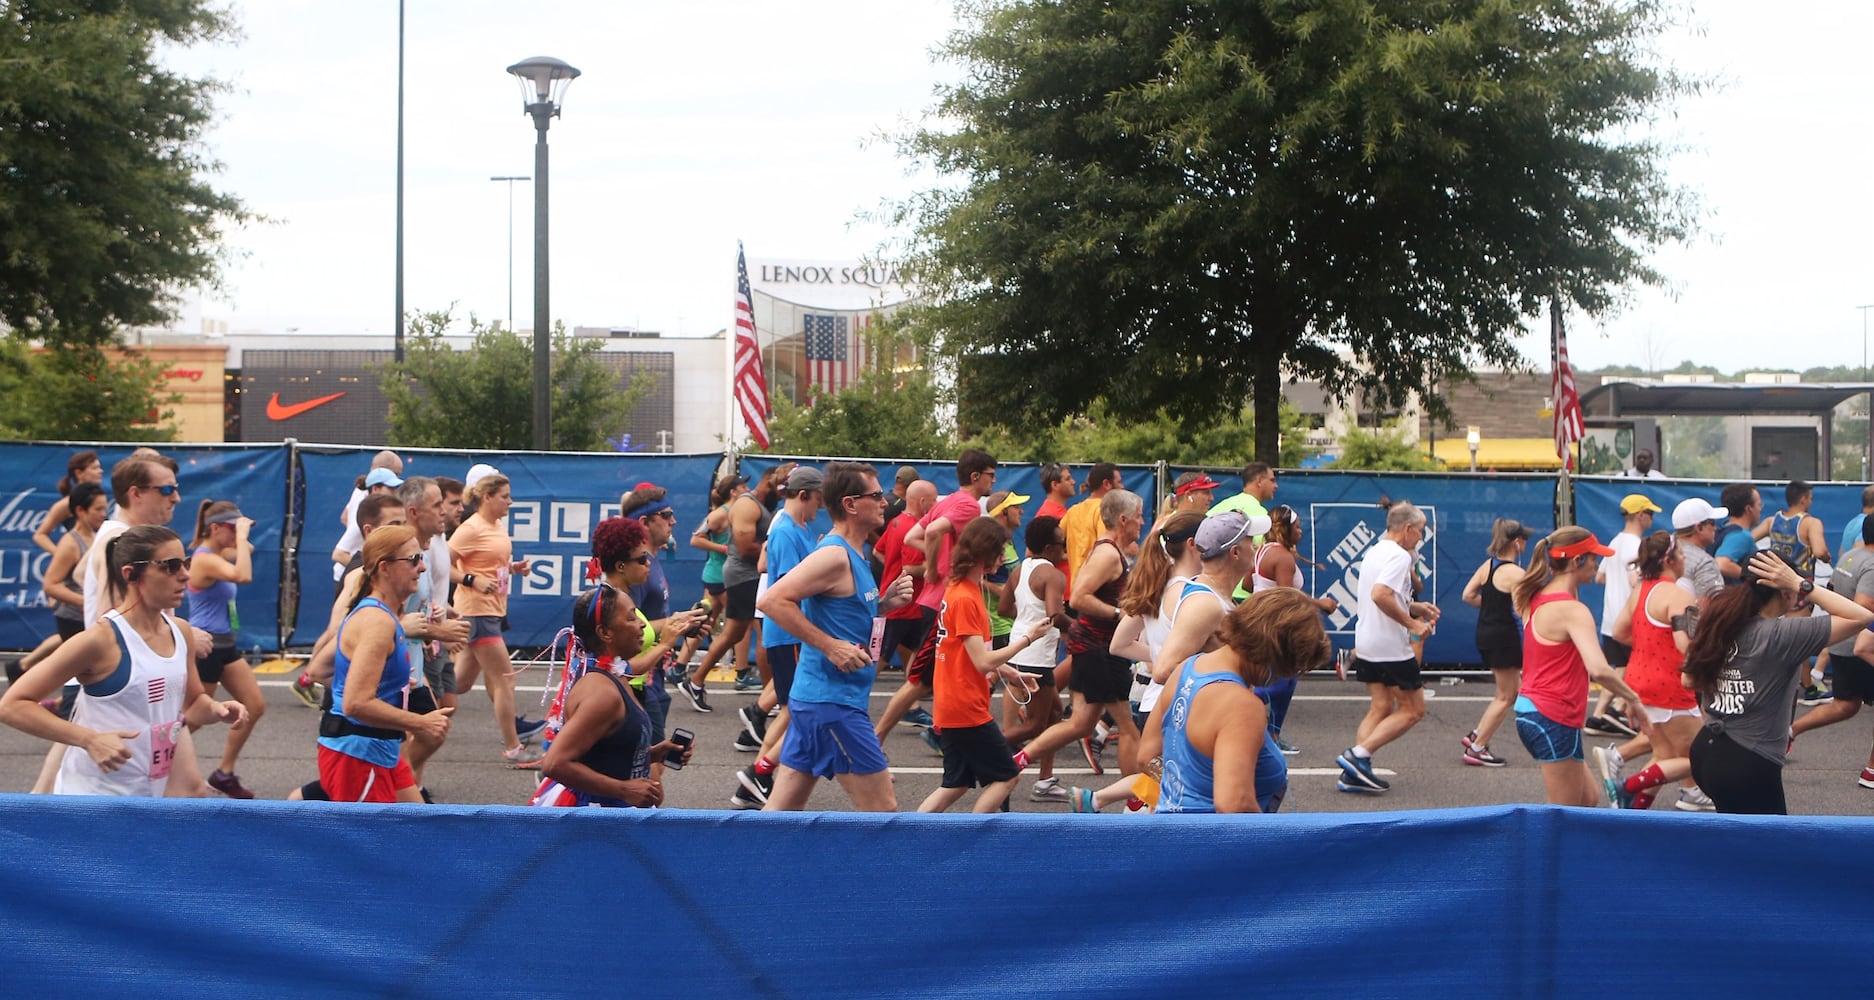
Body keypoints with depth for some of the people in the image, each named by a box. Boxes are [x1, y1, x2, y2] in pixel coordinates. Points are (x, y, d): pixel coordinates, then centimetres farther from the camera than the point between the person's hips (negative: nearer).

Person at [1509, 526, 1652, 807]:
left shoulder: (1537, 599, 7)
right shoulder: (1573, 610, -19)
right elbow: (1599, 670, -30)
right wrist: (1633, 700, -18)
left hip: (1530, 710, 9)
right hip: (1555, 720, -9)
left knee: (1589, 798, 19)